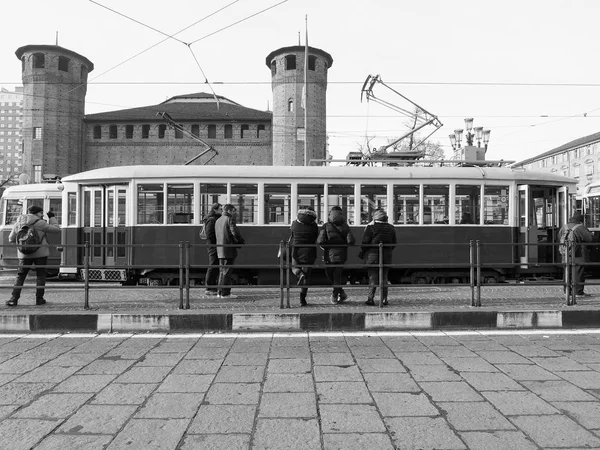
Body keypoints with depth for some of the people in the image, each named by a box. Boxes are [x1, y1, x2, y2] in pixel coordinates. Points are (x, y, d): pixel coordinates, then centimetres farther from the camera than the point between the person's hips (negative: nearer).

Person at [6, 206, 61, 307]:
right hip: (40, 253, -4)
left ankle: (14, 299, 4)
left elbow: (11, 239, 13)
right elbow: (57, 230, -5)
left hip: (24, 254, 4)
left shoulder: (18, 223, 7)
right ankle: (39, 299, 7)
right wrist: (52, 218, 6)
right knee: (40, 275, 8)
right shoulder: (40, 223, -9)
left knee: (20, 276, 10)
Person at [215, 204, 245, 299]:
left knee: (222, 271, 14)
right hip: (229, 249, -8)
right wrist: (242, 242, 0)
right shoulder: (230, 219, -9)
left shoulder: (218, 221, 16)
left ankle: (220, 292, 17)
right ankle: (225, 293, -4)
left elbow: (217, 235, 16)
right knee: (227, 271, -5)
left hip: (220, 249, 8)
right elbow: (235, 233, -17)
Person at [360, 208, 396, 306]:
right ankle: (384, 299, 11)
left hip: (373, 255, -4)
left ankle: (370, 299, -3)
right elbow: (394, 243, 12)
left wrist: (362, 253, 2)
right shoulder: (391, 228, 8)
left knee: (373, 277, 0)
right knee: (384, 277, 11)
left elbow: (365, 242, -11)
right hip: (387, 256, 4)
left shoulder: (371, 227, -9)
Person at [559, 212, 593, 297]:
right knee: (578, 273, -1)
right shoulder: (580, 228, -12)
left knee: (567, 273, 11)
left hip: (566, 255, 6)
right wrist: (586, 229, 7)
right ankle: (579, 292, 1)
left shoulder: (564, 227, 7)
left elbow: (560, 235, 23)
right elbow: (589, 238, -7)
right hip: (578, 255, -6)